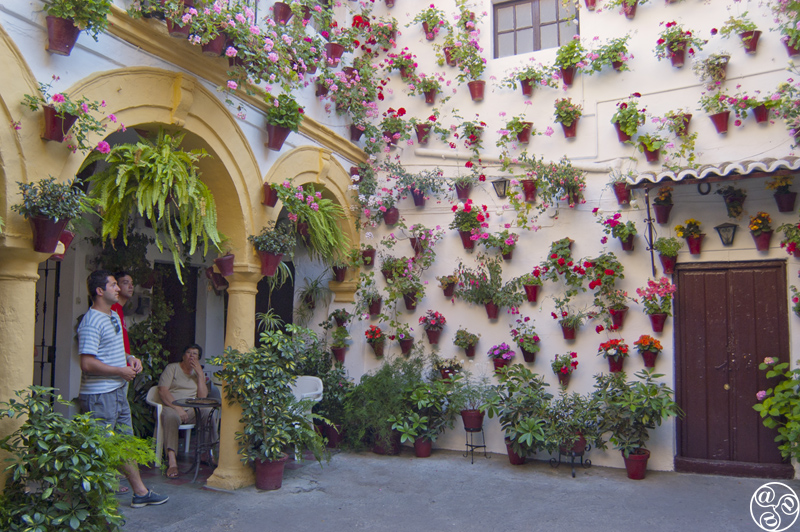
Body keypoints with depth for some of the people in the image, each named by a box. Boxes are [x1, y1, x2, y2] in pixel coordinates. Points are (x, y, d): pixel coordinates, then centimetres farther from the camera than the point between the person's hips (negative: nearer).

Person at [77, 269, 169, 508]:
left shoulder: (114, 316, 14)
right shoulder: (91, 322, -17)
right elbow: (87, 364, -24)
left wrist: (130, 359, 7)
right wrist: (121, 371, -16)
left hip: (118, 391, 10)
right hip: (99, 395, -10)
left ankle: (140, 492, 24)